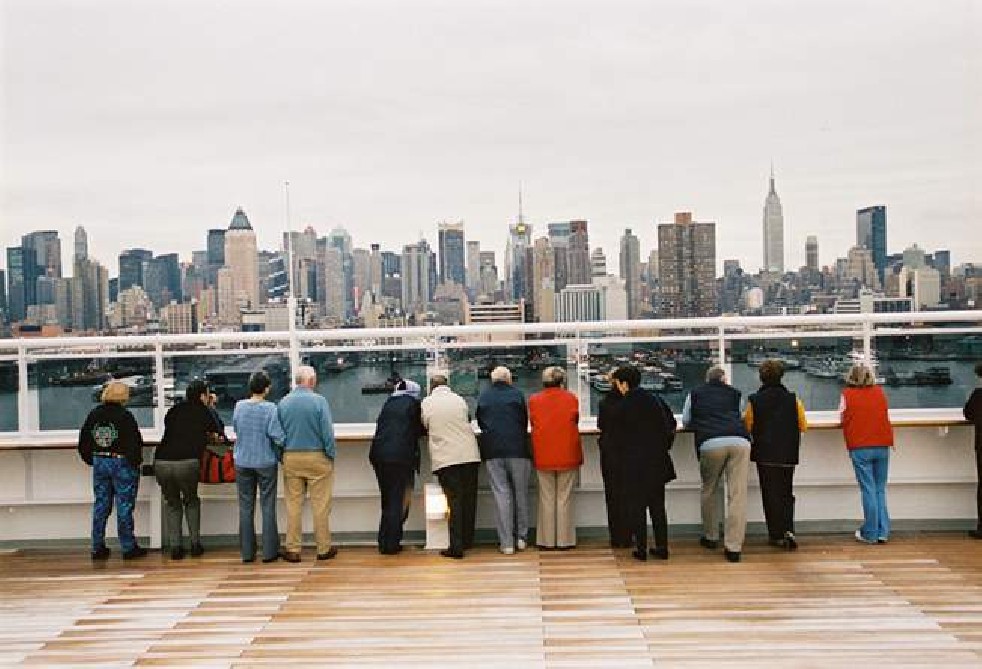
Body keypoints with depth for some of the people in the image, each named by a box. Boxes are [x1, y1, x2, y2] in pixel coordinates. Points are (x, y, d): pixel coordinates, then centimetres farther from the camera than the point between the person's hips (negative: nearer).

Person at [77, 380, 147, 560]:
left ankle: (98, 548, 16)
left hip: (99, 464, 5)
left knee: (100, 505, 12)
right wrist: (136, 461, -2)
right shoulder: (124, 416, -15)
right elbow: (134, 442, -17)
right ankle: (128, 548, 7)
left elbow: (83, 442, 9)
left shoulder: (93, 415, 3)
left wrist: (92, 460, 18)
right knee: (124, 506, 2)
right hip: (122, 464, -5)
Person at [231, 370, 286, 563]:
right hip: (266, 462, -3)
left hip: (243, 462, 3)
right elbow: (278, 436, -19)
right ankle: (269, 551, 8)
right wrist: (279, 454, 1)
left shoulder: (239, 406, -3)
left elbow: (236, 429, 10)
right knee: (268, 507, 6)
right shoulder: (270, 408, -15)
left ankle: (247, 552, 13)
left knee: (246, 507, 10)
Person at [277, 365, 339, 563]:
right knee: (320, 505, 5)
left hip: (290, 458, 3)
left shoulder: (283, 403, 1)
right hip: (317, 457, -3)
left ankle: (293, 549, 10)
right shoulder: (319, 401, -10)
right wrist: (331, 455, 1)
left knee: (293, 504, 8)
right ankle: (324, 548, 11)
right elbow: (327, 433, -11)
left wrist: (282, 457, 14)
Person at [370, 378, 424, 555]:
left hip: (379, 454, 5)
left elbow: (380, 426, 18)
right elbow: (419, 430, 5)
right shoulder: (413, 404, 0)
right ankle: (391, 544, 3)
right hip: (401, 455, -5)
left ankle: (384, 542, 17)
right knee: (398, 500, 3)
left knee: (387, 499, 15)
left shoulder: (388, 403, 14)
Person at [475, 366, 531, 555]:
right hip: (517, 448, -1)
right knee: (521, 492, 11)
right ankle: (522, 537, 15)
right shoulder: (517, 394, 1)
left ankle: (507, 542, 0)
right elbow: (525, 421, 7)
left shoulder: (483, 397, 5)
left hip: (492, 450, 1)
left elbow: (479, 422, 14)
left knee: (501, 494, 1)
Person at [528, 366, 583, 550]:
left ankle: (547, 540, 11)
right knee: (564, 498, 6)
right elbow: (575, 421, 9)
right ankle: (564, 540, 7)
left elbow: (532, 423, 10)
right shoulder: (571, 398, -3)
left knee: (547, 499, 9)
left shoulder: (534, 400, -2)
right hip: (567, 455, -1)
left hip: (543, 456, 1)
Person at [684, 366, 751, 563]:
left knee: (710, 490, 20)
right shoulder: (734, 393, 23)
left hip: (710, 444, 0)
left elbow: (686, 421, 29)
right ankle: (733, 547, -2)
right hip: (740, 442, 0)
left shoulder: (695, 394, 21)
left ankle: (711, 537, 30)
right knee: (737, 495, 1)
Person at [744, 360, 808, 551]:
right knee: (786, 493, 14)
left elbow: (748, 427, -3)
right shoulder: (793, 399, -4)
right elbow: (803, 426, 0)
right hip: (788, 454, 1)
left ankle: (776, 534, 10)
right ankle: (788, 530, -2)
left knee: (770, 494, 7)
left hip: (765, 454, -1)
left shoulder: (754, 400, -7)